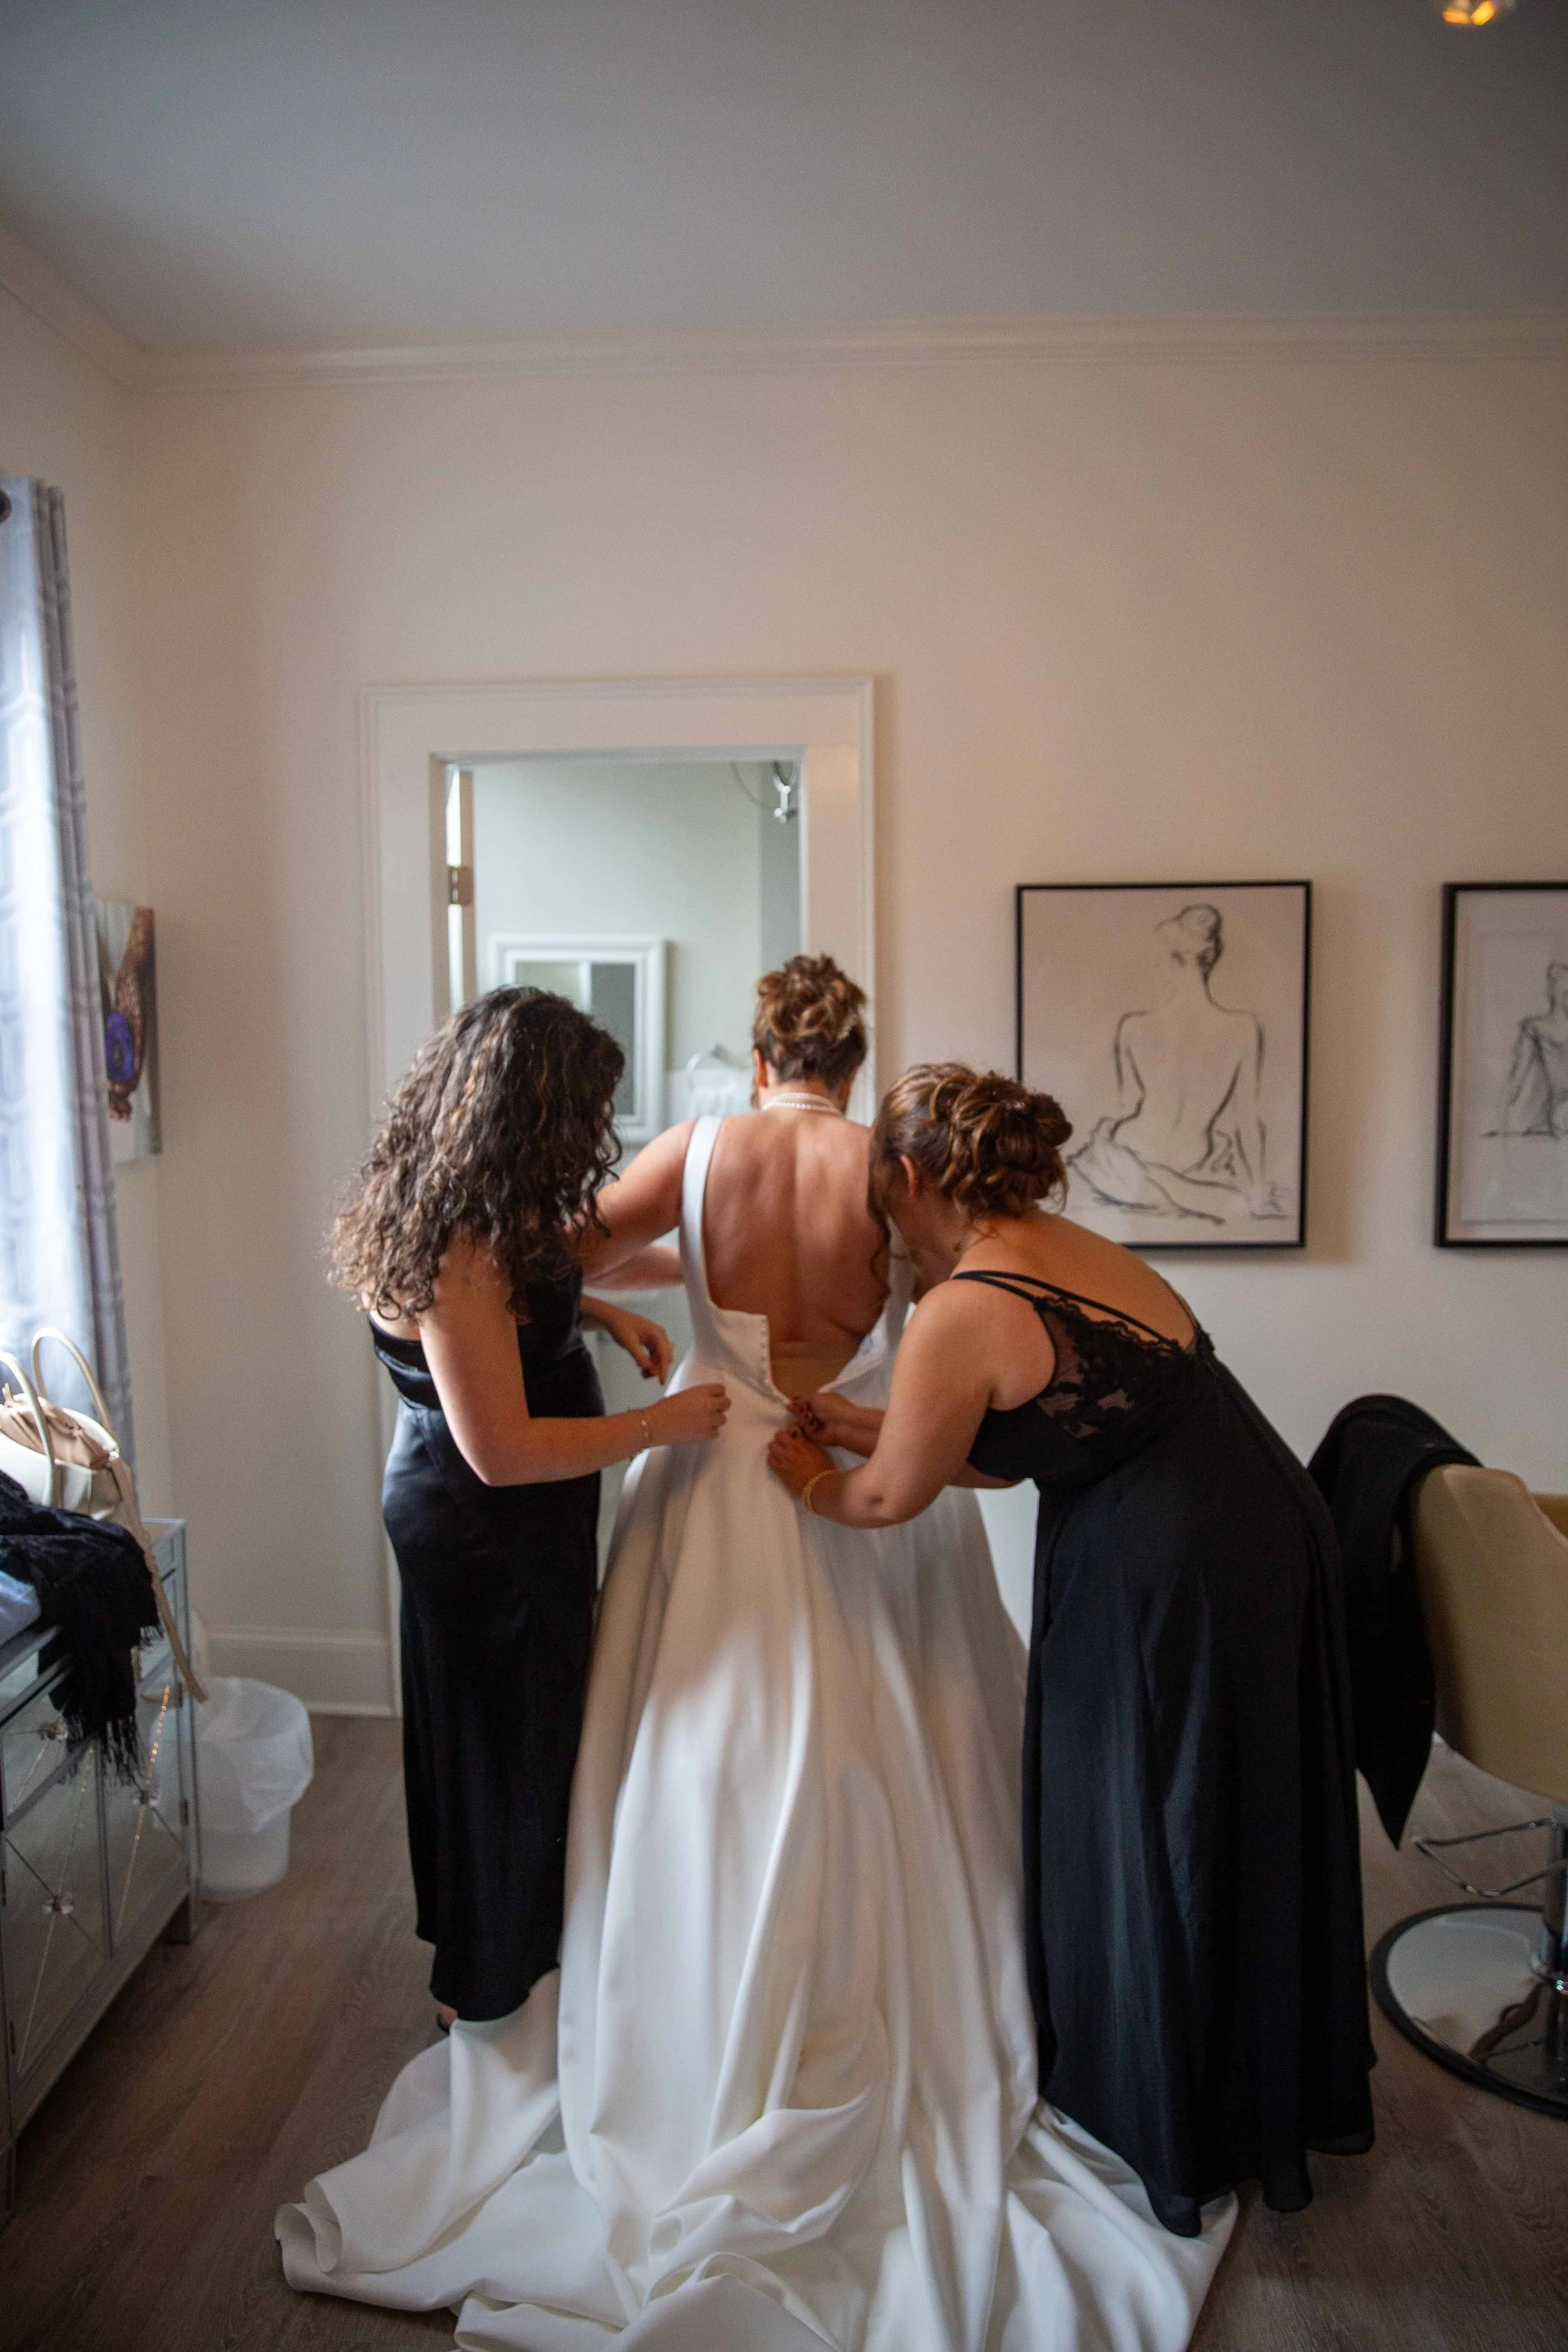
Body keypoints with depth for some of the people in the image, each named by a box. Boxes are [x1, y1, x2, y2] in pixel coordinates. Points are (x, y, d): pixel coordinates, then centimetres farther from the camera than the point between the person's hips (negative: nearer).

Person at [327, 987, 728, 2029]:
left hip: (468, 1521, 10)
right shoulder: (462, 1250, -32)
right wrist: (660, 1426, -22)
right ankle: (489, 1990, 36)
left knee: (498, 1738, 26)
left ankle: (479, 1961, 50)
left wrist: (599, 1309, 1)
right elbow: (502, 1451, -30)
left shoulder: (459, 1212, -3)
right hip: (486, 1532, -10)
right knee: (509, 1746, 12)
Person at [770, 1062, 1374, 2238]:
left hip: (1167, 1585, -9)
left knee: (1143, 1846, 14)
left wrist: (811, 1482, 16)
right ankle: (1292, 2095, 49)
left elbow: (888, 1499, -5)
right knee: (1250, 1827, 25)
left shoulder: (963, 1315, -18)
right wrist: (865, 1425, 20)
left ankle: (1175, 2141, 38)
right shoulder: (1077, 1250, 8)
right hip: (1274, 1535, 9)